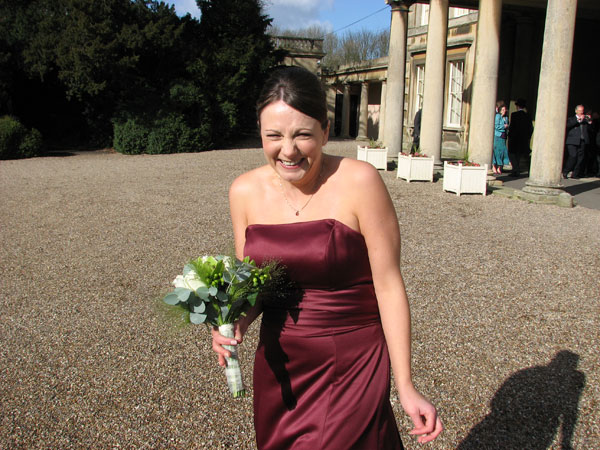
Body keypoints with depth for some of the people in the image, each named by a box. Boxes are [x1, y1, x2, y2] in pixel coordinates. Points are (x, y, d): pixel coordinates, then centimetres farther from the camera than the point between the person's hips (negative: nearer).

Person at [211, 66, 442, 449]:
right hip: (277, 365, 5)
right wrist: (236, 324, -12)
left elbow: (389, 285, -13)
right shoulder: (245, 192, -2)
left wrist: (406, 387, -11)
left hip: (351, 367, -4)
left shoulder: (359, 182, -16)